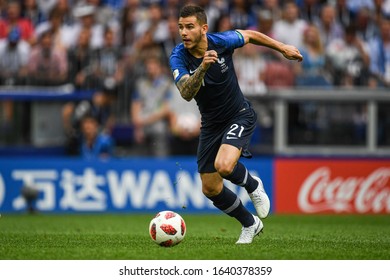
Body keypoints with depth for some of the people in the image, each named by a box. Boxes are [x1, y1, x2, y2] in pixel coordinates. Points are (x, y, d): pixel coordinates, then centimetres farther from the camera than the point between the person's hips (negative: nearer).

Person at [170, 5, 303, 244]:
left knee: (224, 166, -30)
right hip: (211, 124, 3)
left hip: (239, 115, -3)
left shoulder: (222, 41, -19)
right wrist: (202, 68, -51)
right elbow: (186, 94, -35)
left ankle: (253, 185, 5)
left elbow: (250, 35, 4)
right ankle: (250, 224, 29)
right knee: (210, 189, 5)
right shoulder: (179, 57, -19)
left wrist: (283, 48, 9)